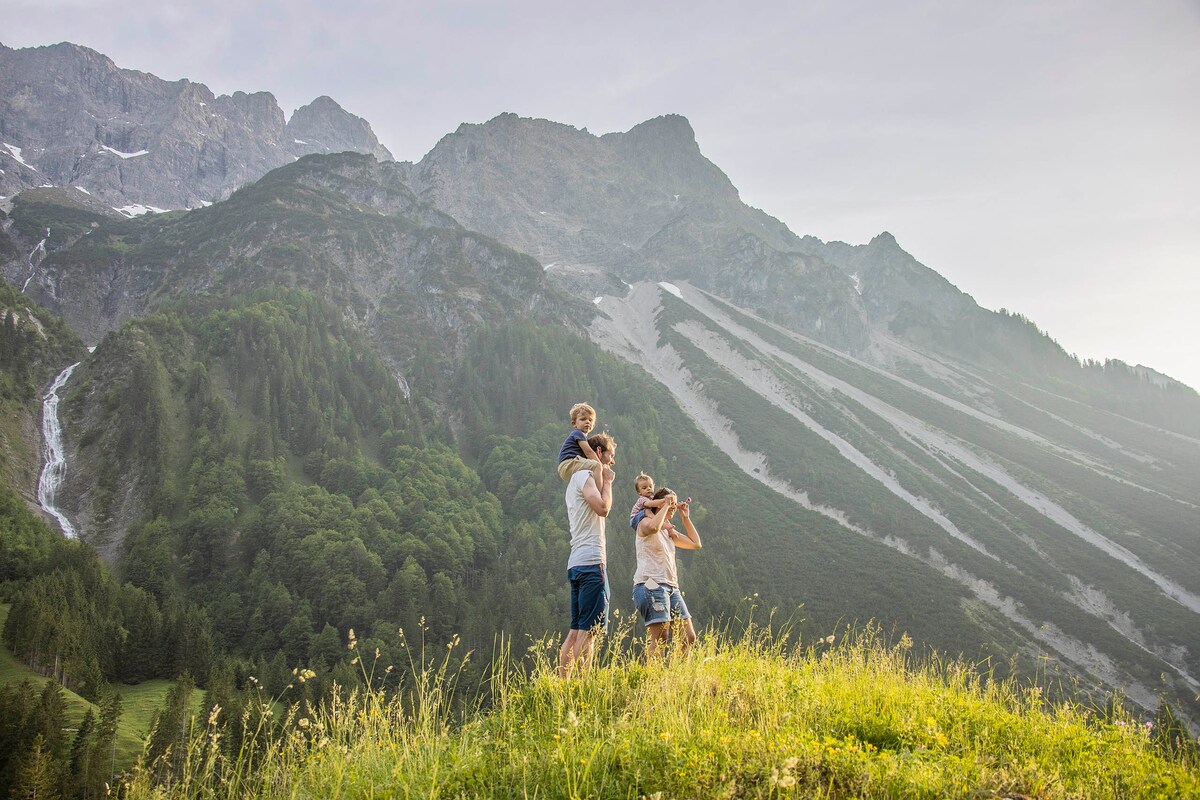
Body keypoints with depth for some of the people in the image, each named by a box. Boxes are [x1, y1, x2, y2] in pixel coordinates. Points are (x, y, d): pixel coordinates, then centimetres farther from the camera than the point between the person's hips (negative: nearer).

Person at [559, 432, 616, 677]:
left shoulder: (576, 479, 27)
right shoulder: (584, 475, -4)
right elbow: (603, 507, -18)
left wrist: (602, 481, 18)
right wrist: (606, 482, -3)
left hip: (577, 563, 10)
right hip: (591, 560, -10)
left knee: (576, 631, 8)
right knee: (590, 630, -13)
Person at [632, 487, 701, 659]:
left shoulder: (669, 532, 26)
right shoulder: (645, 523, 1)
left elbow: (695, 544, 27)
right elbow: (653, 527, -25)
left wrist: (685, 518, 24)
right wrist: (665, 505, -11)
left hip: (672, 587, 9)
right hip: (651, 585, -9)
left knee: (688, 638, 2)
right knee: (659, 639, -18)